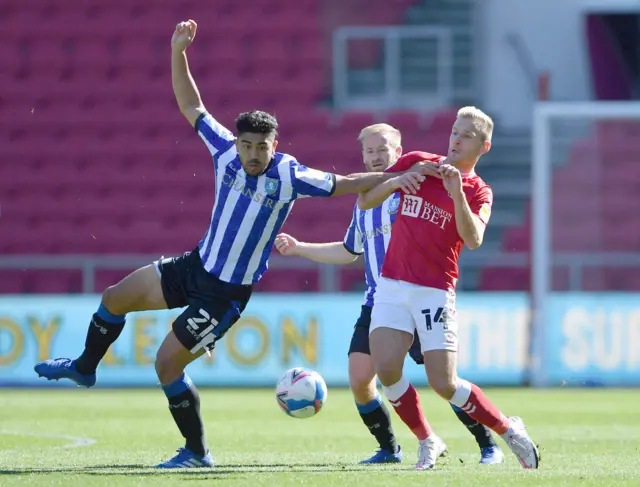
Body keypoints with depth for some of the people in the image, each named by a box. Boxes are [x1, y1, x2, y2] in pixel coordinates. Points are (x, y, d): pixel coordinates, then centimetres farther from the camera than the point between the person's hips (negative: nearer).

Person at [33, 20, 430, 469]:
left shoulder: (290, 176, -22)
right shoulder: (226, 150, -9)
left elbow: (346, 184, -16)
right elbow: (191, 106, -1)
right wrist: (178, 51, -10)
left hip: (227, 293, -6)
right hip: (196, 265, 6)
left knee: (167, 362, -8)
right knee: (115, 298, 10)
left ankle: (197, 452, 7)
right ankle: (85, 367, 38)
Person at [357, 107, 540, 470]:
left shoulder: (478, 192, 1)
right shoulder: (416, 162, 9)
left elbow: (473, 239, -18)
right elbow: (364, 201, 9)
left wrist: (457, 193, -29)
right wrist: (395, 181, -10)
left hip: (435, 291, -3)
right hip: (393, 285, 3)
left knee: (444, 384, -10)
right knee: (386, 369, -15)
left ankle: (508, 429, 14)